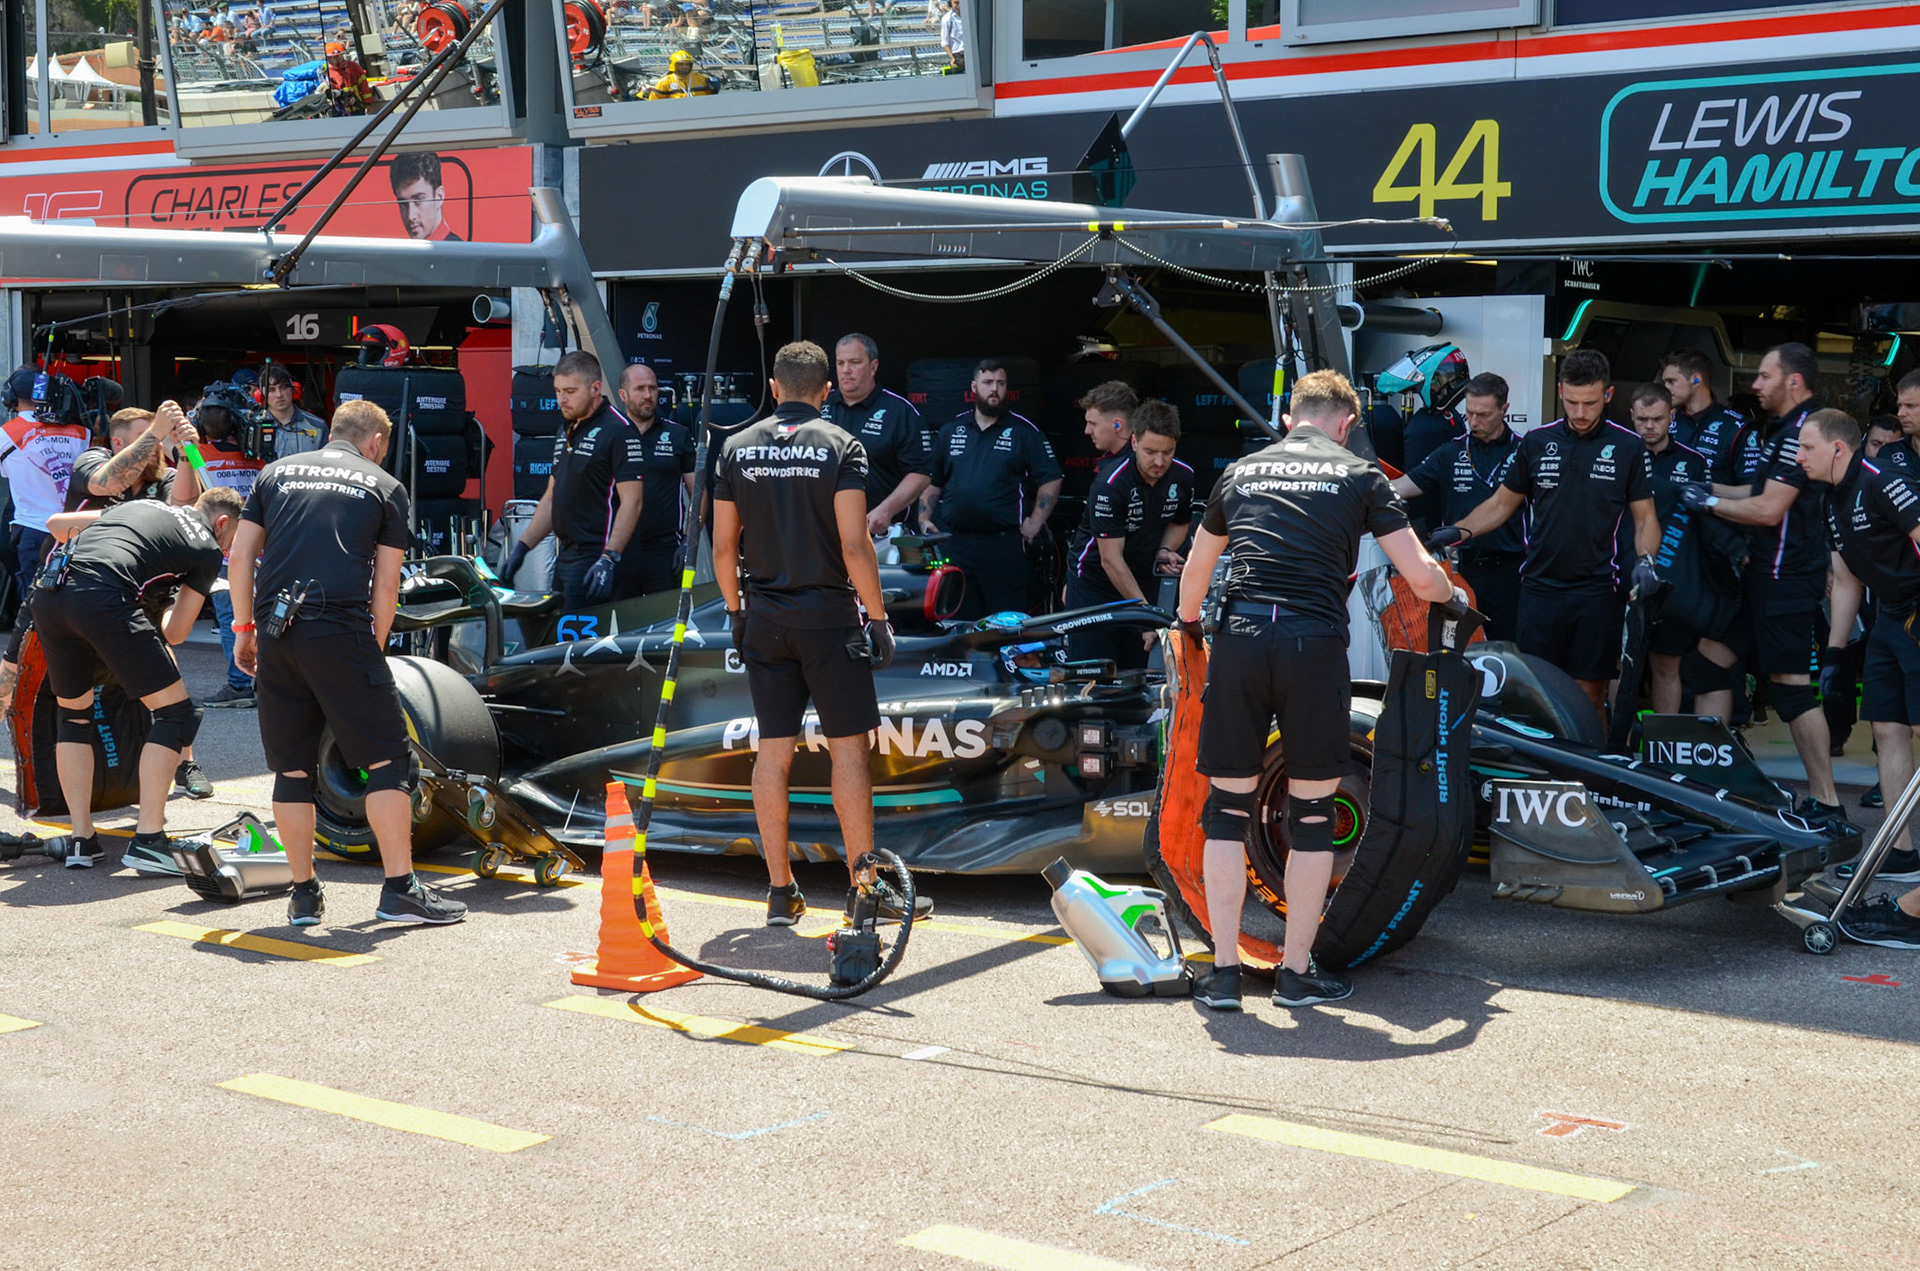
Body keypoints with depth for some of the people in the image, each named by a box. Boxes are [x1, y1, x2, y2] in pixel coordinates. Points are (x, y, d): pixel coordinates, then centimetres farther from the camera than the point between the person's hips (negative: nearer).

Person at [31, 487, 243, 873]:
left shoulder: (143, 505, 33)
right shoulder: (207, 548, 16)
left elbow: (57, 523, 36)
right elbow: (175, 633, 18)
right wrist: (168, 614, 42)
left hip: (46, 592, 7)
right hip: (102, 596, -7)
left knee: (72, 714, 24)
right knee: (175, 712, 6)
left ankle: (80, 840, 21)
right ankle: (147, 840, -1)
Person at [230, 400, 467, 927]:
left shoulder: (276, 473, 20)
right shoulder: (385, 487, 12)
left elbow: (241, 555, 14)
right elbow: (386, 585, 9)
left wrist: (244, 629, 20)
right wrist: (374, 647, 17)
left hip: (274, 632, 4)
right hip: (341, 628, -4)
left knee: (291, 767, 9)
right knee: (386, 759, 2)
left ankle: (304, 895, 13)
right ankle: (400, 889, 0)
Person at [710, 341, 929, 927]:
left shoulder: (738, 448, 5)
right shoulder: (841, 446, -5)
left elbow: (723, 548, 6)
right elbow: (854, 546, -13)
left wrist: (736, 610, 18)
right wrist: (878, 617, -5)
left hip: (763, 616, 4)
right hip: (828, 615, -4)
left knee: (773, 751, 7)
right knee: (848, 748, 1)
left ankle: (780, 891, 10)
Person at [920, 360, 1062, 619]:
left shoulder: (1024, 431, 3)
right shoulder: (952, 429, 13)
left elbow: (1051, 480, 2)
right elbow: (932, 482, 18)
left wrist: (1034, 523, -5)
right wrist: (924, 522, 7)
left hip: (1003, 545, -3)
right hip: (954, 543, 3)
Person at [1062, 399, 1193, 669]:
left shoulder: (1182, 477, -6)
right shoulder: (1110, 484, -24)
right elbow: (1111, 559, -24)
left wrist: (1165, 551, -7)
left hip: (1141, 581, 5)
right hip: (1094, 584, -5)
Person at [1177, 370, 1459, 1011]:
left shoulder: (1241, 471, 20)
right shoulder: (1359, 475, 11)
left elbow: (1195, 569, 33)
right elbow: (1421, 578, 5)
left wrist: (1187, 624, 53)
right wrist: (1452, 597, 28)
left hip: (1238, 639, 2)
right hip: (1315, 644, -2)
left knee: (1228, 810, 10)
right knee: (1312, 814, 9)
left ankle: (1224, 972, 10)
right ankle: (1296, 971, 14)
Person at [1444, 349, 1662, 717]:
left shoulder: (1629, 447, 3)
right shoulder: (1536, 442, 8)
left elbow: (1645, 517, 7)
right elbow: (1502, 504, 16)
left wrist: (1645, 560, -12)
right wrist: (1459, 531, 0)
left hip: (1596, 590, -2)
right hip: (1540, 587, 2)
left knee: (1590, 693, 0)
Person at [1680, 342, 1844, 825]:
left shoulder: (1801, 432, -18)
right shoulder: (1779, 429, 15)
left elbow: (1769, 509, -21)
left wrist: (1710, 503, -10)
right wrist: (1712, 488, 11)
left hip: (1787, 579, -11)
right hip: (1763, 572, 11)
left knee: (1790, 685, -9)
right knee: (1712, 658, 13)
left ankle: (1826, 802, -3)